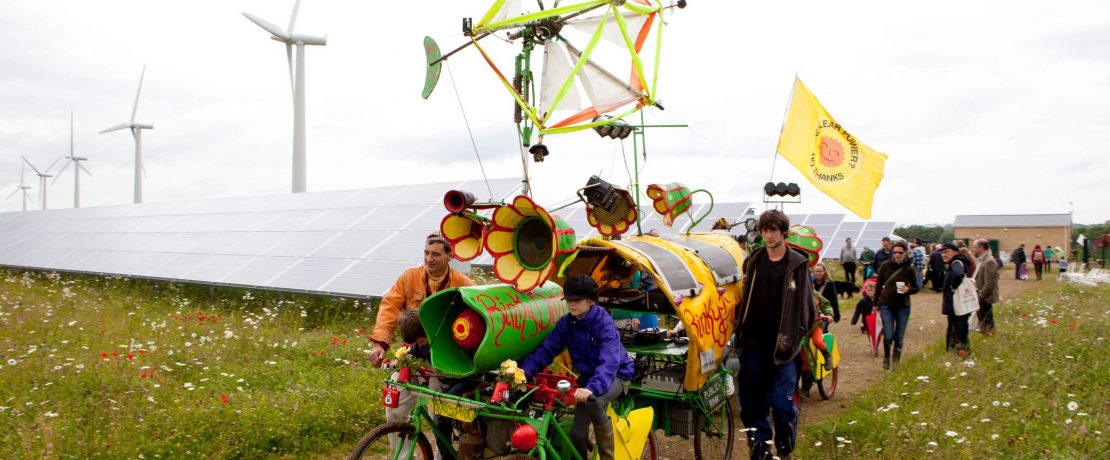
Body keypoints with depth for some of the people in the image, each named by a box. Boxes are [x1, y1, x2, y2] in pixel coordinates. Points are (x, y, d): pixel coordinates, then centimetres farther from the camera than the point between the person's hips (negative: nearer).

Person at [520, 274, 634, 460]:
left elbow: (609, 362, -41)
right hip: (588, 377, 6)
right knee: (577, 433, -5)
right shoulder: (566, 323, -9)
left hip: (615, 376, -6)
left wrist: (592, 388, -57)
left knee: (591, 401, -36)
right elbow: (546, 349, -11)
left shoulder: (604, 324, -27)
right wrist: (524, 370, -29)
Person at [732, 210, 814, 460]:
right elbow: (743, 299, 10)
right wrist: (739, 328, 4)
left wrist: (798, 334, -5)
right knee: (752, 402, 6)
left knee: (781, 401, -5)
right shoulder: (753, 262, 6)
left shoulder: (797, 264, -1)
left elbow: (805, 303, 0)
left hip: (783, 345, -3)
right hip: (754, 344, 3)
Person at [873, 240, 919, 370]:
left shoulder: (909, 269, -2)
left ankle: (896, 362, 23)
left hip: (903, 306, 1)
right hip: (886, 305, -1)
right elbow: (878, 285, 4)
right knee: (888, 336, -8)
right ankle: (886, 358, 19)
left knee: (899, 337, 6)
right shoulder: (886, 266, -2)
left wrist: (908, 290, -17)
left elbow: (915, 288, 5)